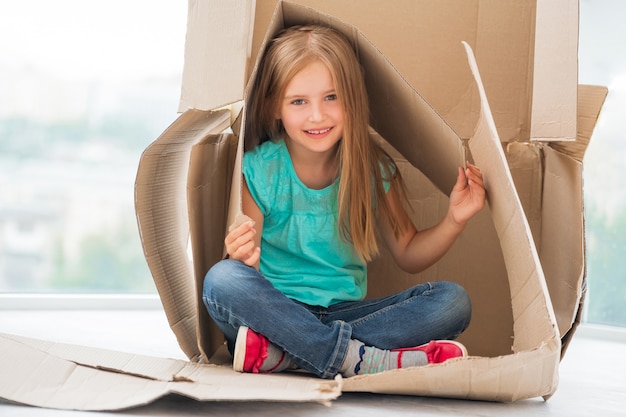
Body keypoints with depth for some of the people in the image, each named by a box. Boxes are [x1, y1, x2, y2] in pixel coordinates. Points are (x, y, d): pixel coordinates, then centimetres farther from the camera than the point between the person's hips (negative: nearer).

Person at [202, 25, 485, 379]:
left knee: (453, 301, -18)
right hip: (277, 312, -3)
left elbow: (408, 255, 10)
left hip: (344, 315, 3)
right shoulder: (258, 171, -8)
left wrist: (454, 221, -7)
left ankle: (281, 353, -27)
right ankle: (366, 360, -30)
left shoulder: (374, 170, 0)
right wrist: (244, 258, -33)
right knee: (222, 279, -33)